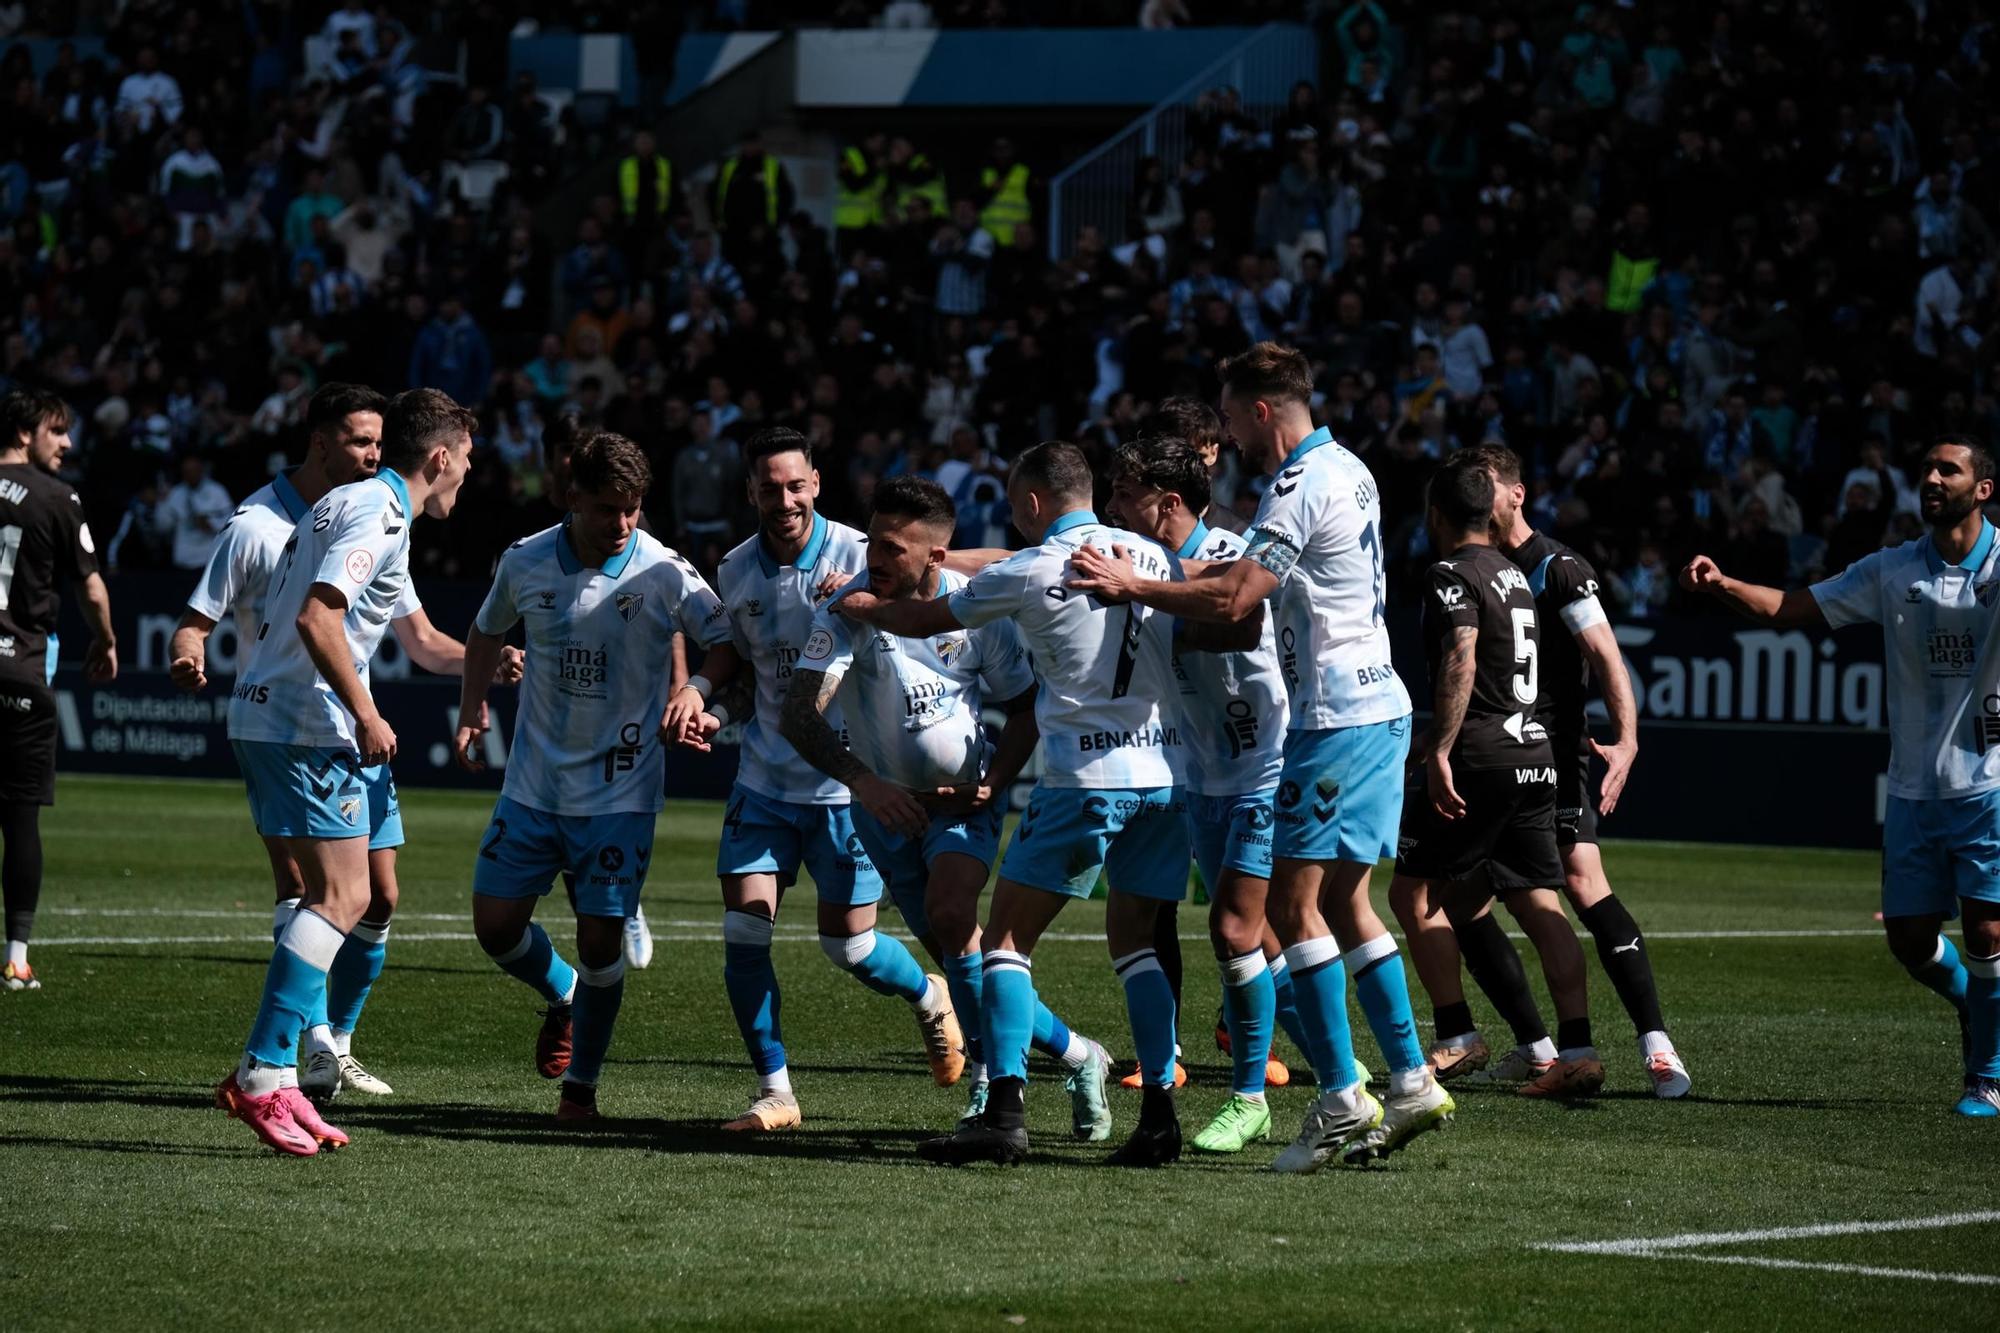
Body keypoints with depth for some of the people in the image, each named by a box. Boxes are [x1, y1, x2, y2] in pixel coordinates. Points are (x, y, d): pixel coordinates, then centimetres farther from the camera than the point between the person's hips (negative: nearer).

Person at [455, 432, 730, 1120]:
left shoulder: (664, 574, -12)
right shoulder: (526, 562, -2)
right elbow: (488, 632, 17)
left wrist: (697, 693, -25)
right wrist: (472, 710, 7)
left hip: (620, 793, -3)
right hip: (533, 784, 3)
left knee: (600, 939, -6)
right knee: (496, 926, 2)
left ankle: (581, 1084, 13)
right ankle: (563, 998, 34)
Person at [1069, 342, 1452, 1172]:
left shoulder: (1303, 485, -14)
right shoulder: (1346, 471, 16)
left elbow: (1233, 601, -22)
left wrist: (1130, 586, -13)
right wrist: (1233, 567, 17)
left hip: (1335, 719, -10)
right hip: (1380, 707, 10)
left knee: (1294, 904, -7)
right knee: (1344, 904, 12)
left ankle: (1341, 1101, -9)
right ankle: (1410, 1081, 10)